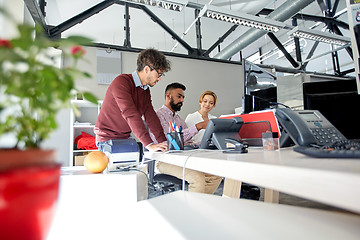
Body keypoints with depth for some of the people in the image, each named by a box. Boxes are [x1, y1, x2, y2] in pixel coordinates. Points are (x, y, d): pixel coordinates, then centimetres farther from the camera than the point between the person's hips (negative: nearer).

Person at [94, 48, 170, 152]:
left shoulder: (146, 90, 9)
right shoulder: (121, 82, -17)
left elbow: (150, 115, 2)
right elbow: (131, 115, -27)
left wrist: (163, 142, -9)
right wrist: (149, 144, -32)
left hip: (125, 139, 7)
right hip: (108, 139, -6)